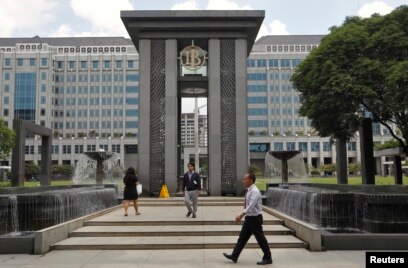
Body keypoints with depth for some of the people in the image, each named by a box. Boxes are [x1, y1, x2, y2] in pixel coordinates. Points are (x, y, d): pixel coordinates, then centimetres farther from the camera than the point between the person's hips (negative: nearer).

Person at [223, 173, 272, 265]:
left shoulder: (255, 191, -21)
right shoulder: (249, 191, 8)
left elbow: (251, 206, -31)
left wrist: (241, 215, -37)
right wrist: (243, 215, 20)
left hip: (255, 218, -9)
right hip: (249, 218, 9)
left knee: (260, 238, 2)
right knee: (242, 237, 10)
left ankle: (268, 258, 15)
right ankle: (234, 256, 16)